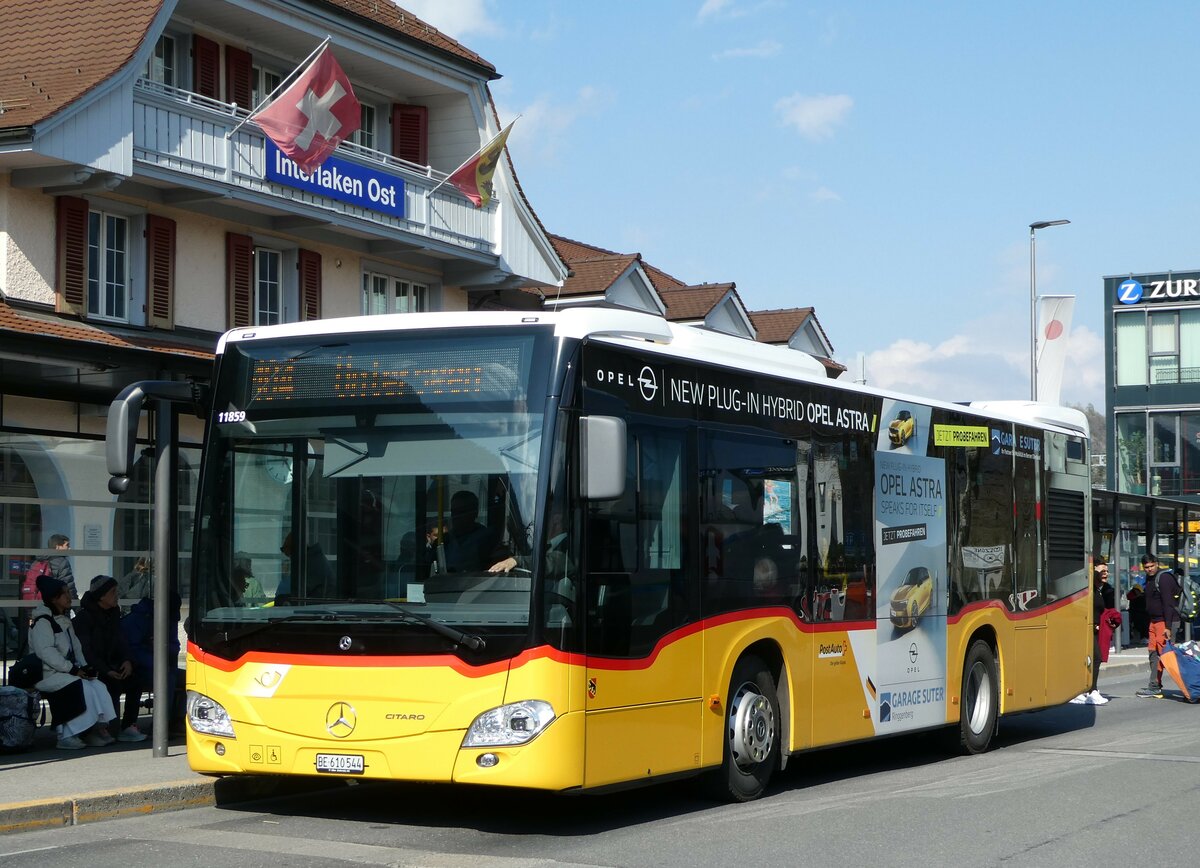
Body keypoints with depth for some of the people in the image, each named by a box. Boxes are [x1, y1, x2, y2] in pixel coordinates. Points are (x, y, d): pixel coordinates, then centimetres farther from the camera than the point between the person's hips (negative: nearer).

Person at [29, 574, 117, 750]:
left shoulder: (65, 621, 21)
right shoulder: (42, 622, -8)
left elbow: (76, 647, 19)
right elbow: (46, 652, -19)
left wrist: (84, 667, -1)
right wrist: (72, 670, -21)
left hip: (67, 671, 8)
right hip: (47, 674, -8)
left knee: (98, 687, -14)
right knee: (82, 688, -29)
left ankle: (99, 726, -16)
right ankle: (67, 735, -25)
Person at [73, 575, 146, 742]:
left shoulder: (114, 613, 12)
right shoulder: (84, 617, -10)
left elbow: (120, 640, 13)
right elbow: (85, 651, -15)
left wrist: (127, 661, -8)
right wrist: (107, 671, -23)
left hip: (110, 664, 7)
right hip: (91, 669, -7)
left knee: (134, 681, -17)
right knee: (113, 685, -30)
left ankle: (128, 726, -15)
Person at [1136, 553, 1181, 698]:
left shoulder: (1163, 578, -14)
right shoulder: (1149, 579, 15)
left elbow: (1168, 603, -19)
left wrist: (1168, 627, -23)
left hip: (1166, 621, -9)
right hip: (1154, 621, 9)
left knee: (1160, 653, -10)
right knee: (1153, 653, 6)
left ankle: (1154, 687, -11)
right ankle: (1156, 687, 8)